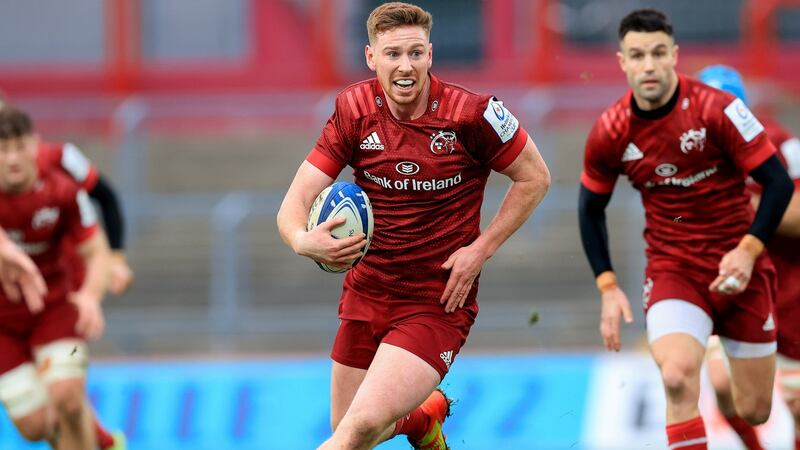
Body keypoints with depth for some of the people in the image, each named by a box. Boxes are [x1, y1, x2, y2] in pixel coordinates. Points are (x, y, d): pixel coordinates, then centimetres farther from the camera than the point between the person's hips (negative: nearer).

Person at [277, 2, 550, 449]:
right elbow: (298, 199, -8)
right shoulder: (354, 111, -6)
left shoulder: (470, 114, -15)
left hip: (438, 300, -5)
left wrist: (480, 249, -11)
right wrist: (303, 240, -31)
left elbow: (534, 178, -2)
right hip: (366, 292, 5)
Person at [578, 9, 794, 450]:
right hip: (672, 269, 1)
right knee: (678, 378, -29)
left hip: (738, 268, 0)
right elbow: (591, 208, 10)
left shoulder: (717, 109, -15)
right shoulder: (609, 133, -6)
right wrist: (607, 287, 2)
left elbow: (778, 182, -11)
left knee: (754, 411, 7)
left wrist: (748, 251, -22)